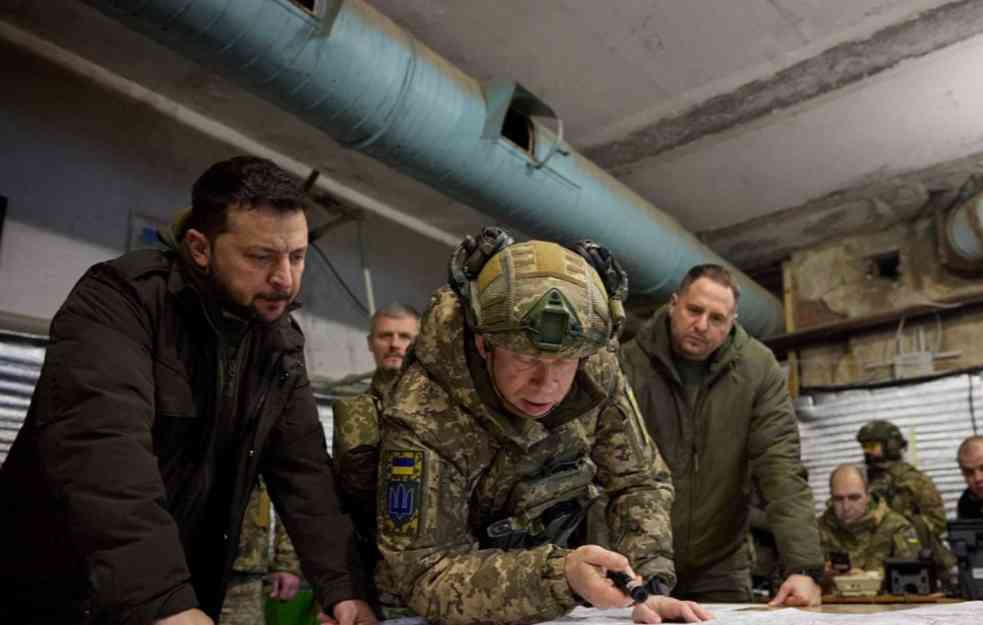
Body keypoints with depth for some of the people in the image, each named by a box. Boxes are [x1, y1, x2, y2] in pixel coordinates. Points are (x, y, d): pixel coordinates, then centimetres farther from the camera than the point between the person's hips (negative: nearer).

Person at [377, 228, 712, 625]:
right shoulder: (423, 418, -30)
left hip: (551, 553, 3)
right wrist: (559, 577, -40)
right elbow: (424, 577, -28)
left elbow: (639, 480, -7)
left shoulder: (596, 372, -17)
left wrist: (648, 584, -21)